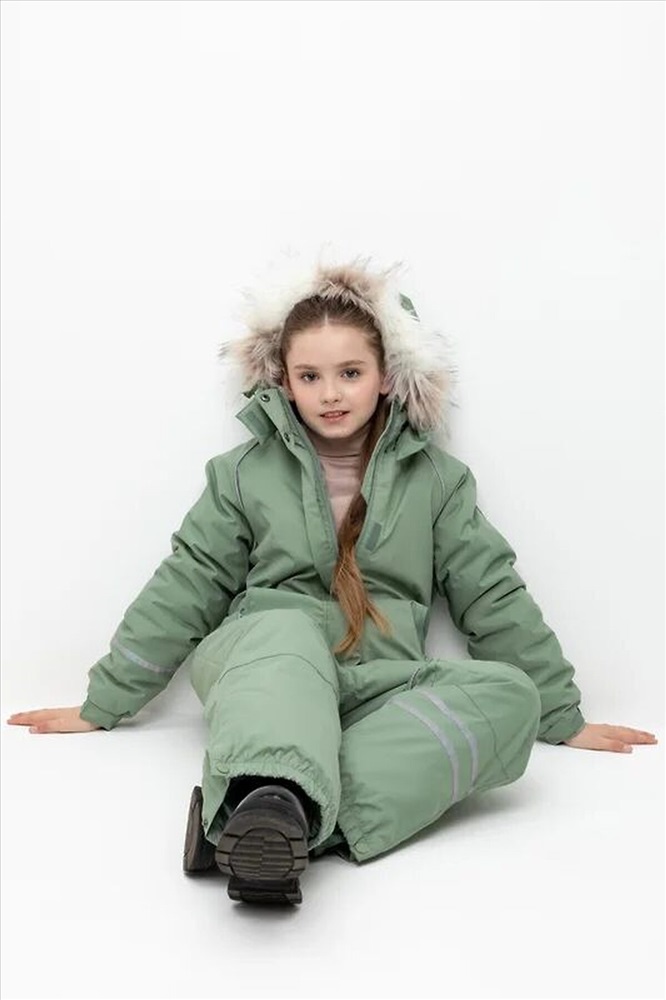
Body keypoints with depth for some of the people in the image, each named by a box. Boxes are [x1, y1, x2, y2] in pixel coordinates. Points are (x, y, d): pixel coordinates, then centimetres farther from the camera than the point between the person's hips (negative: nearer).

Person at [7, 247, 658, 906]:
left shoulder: (435, 477, 14)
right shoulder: (245, 472, 11)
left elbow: (495, 596, 15)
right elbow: (182, 588, 12)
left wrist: (561, 716, 15)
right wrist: (102, 705, 12)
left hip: (380, 683, 2)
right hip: (259, 660, -1)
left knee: (510, 693, -29)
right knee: (286, 630, -36)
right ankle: (275, 806, -65)